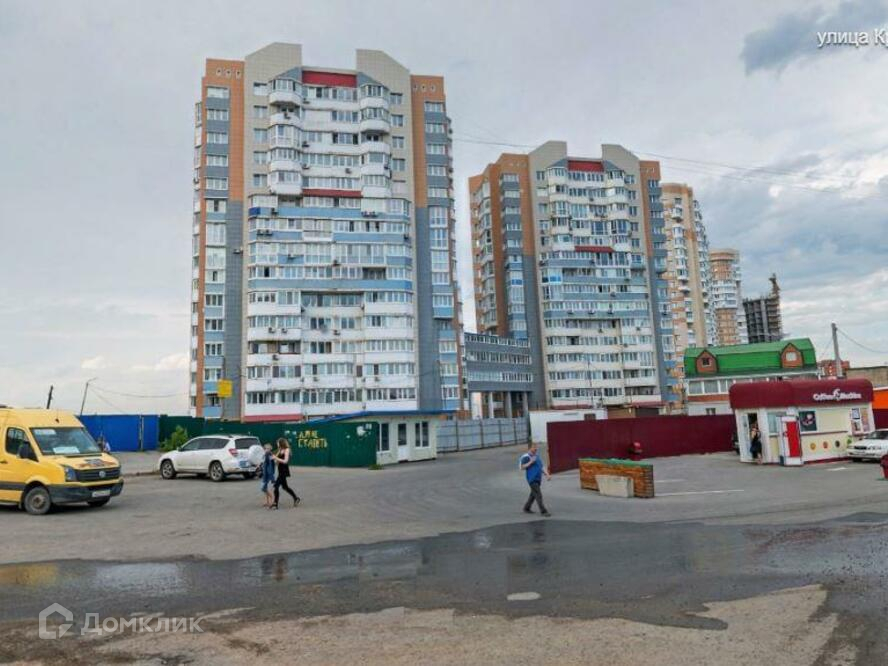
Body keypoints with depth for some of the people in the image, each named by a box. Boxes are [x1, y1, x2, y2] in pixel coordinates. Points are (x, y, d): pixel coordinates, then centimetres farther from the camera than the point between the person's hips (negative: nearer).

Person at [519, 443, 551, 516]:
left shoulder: (537, 456, 13)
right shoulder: (526, 457, -11)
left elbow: (542, 466, 15)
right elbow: (522, 467, -17)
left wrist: (547, 474, 5)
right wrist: (531, 462, -24)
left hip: (538, 479, 8)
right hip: (532, 479, -8)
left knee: (533, 494, 17)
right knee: (538, 495, -10)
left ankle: (526, 508, 31)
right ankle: (543, 511, -6)